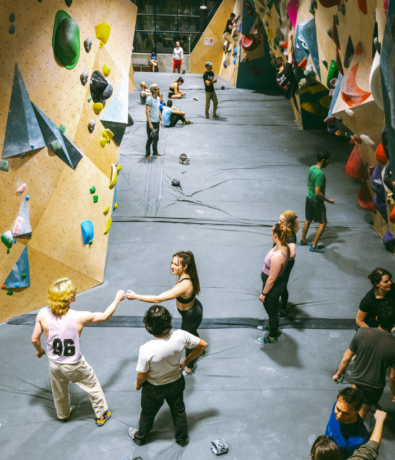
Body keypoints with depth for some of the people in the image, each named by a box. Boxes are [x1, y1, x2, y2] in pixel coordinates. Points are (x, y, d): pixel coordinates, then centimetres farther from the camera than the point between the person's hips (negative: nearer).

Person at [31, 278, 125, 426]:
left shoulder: (43, 315, -24)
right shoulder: (79, 317, -32)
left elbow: (35, 339, -10)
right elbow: (105, 316, -15)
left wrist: (39, 350, 14)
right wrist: (117, 299, 1)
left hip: (54, 364, 4)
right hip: (74, 366, -3)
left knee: (59, 393, 32)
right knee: (93, 387, 26)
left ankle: (63, 414, 60)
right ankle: (101, 415, 46)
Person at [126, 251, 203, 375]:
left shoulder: (184, 285, -45)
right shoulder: (187, 275, -19)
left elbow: (158, 299, -45)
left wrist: (136, 296, -40)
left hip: (191, 316, -8)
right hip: (194, 307, 8)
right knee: (192, 332, 37)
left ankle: (190, 368, 49)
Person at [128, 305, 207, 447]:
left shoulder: (146, 350, -39)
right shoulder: (180, 336, -30)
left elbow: (142, 375, -23)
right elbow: (202, 345, -13)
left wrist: (138, 384, 1)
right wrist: (186, 361, 2)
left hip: (154, 388, -2)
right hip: (176, 383, 2)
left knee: (147, 414, 28)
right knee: (179, 411, 30)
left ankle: (140, 437, 56)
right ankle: (183, 439, 53)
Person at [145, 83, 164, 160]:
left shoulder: (158, 98, 11)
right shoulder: (149, 99, -14)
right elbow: (147, 111, -17)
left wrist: (161, 120, 16)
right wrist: (150, 123, -21)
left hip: (157, 122, 7)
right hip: (151, 122, -7)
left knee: (156, 138, 15)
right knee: (150, 138, -2)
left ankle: (155, 151, 30)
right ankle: (147, 154, 9)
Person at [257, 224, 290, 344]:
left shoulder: (277, 256, -39)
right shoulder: (284, 247, -11)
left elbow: (271, 279, -29)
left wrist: (264, 293, -16)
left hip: (273, 287, -8)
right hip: (279, 282, 9)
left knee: (271, 310, 15)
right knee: (271, 309, 31)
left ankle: (273, 336, 38)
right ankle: (272, 326, 56)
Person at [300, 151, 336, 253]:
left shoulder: (311, 168, 0)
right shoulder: (320, 174, -28)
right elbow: (318, 193, -28)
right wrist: (328, 200, -16)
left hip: (309, 198, 9)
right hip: (316, 201, -9)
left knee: (308, 220, 22)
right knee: (323, 223, 3)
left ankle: (303, 241, 35)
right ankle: (314, 246, 6)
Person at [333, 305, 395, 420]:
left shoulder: (362, 332, -23)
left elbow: (347, 358, -12)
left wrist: (338, 374, 6)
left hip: (357, 379, 1)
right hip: (374, 386, -1)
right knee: (363, 410, 27)